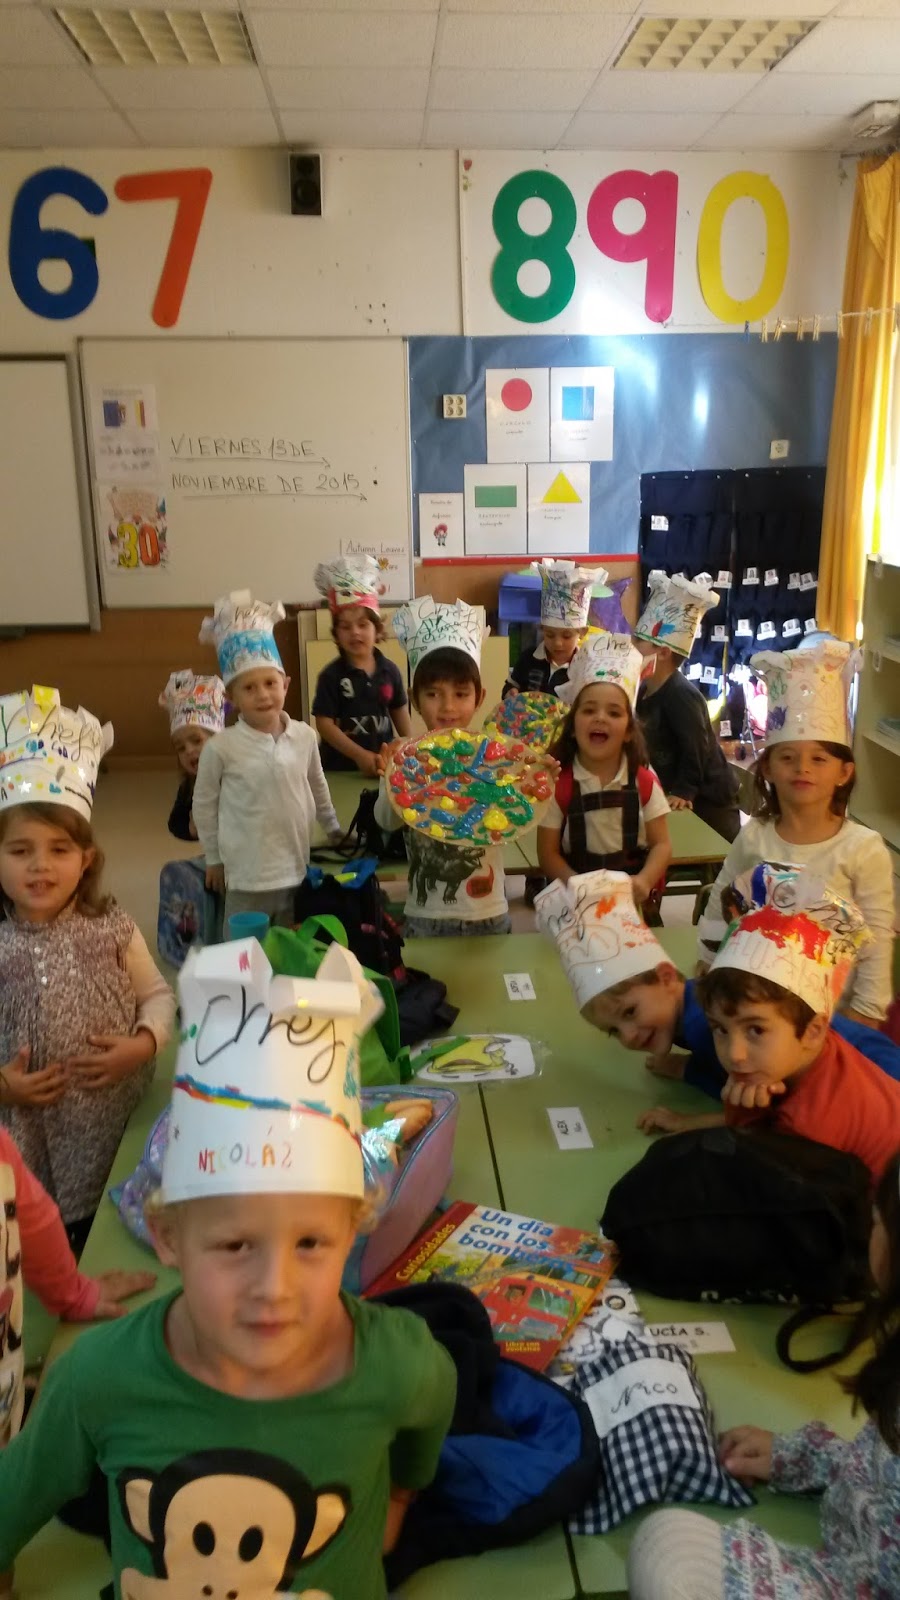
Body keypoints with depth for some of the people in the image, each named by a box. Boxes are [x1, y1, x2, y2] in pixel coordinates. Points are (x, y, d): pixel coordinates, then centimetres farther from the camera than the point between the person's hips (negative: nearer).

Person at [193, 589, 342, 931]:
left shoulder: (305, 737, -3)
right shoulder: (220, 747, -12)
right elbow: (203, 804, -1)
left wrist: (333, 828, 21)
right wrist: (214, 859, 4)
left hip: (297, 869, 3)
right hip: (247, 876, -3)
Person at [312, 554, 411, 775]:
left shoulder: (389, 670, 0)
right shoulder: (331, 675, -10)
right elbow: (324, 724, -12)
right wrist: (360, 755, -18)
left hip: (384, 763, 3)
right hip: (341, 768, -3)